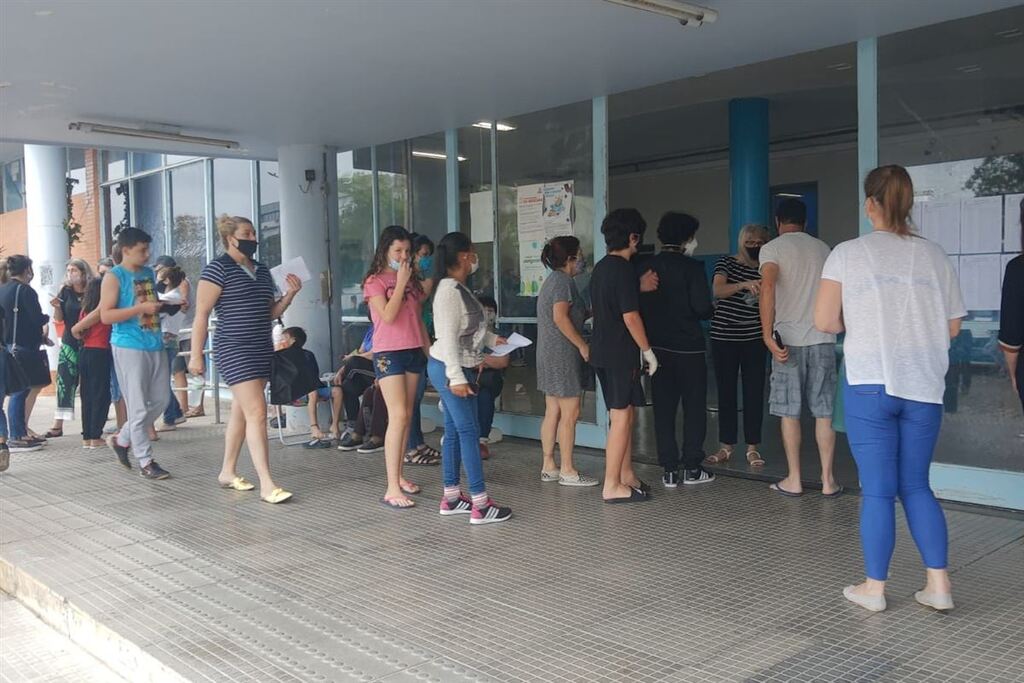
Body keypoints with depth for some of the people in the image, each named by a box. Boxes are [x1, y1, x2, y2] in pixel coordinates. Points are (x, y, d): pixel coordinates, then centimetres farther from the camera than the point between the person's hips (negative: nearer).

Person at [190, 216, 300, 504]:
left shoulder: (262, 271, 14)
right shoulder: (218, 268, -8)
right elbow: (201, 314, -10)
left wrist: (290, 294, 2)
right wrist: (196, 355, -13)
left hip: (262, 349, 8)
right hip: (234, 349, -7)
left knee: (241, 412, 14)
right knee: (257, 412, -14)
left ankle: (227, 472, 26)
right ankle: (267, 485, -14)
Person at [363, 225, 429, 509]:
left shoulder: (413, 281, 15)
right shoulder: (375, 281, -3)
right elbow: (388, 316, -17)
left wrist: (430, 353, 15)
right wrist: (400, 282, -13)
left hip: (413, 352, 7)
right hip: (388, 354, -6)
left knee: (407, 416, 8)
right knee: (398, 416, -14)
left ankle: (399, 476, 17)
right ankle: (392, 489, -14)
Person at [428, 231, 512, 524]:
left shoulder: (458, 288, 12)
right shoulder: (449, 290, -18)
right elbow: (448, 336, -23)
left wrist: (493, 339, 24)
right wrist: (456, 377, -25)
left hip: (457, 369, 10)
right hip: (450, 369, -10)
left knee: (454, 431, 12)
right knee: (469, 431, -8)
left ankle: (451, 497, 20)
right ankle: (480, 504, -5)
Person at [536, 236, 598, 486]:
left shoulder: (552, 280, 18)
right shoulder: (564, 280, -13)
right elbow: (560, 317, -22)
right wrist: (582, 344, -17)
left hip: (549, 355, 10)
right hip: (563, 355, -10)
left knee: (552, 413, 11)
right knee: (570, 413, -5)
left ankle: (548, 466, 16)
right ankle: (567, 471, 1)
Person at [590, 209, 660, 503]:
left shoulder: (600, 267, 13)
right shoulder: (624, 269, -15)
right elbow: (630, 316, -18)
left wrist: (639, 288, 20)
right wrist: (648, 351, -10)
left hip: (602, 352, 10)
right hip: (620, 354, -9)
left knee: (626, 414, 16)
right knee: (622, 417, -5)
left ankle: (626, 475, 23)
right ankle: (612, 486, -1)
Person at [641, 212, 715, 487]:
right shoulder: (692, 267, -10)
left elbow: (638, 307, 5)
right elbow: (702, 308, -16)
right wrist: (710, 310, 6)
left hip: (658, 348, 4)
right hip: (688, 348, -4)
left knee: (663, 409, 7)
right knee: (694, 408, 7)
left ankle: (669, 471, 8)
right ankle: (692, 469, 10)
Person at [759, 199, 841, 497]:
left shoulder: (772, 248, -3)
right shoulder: (822, 248, 12)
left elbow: (768, 287, -19)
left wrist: (768, 336, -22)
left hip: (789, 339, -3)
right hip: (823, 339, 3)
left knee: (789, 412, 6)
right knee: (823, 412, 7)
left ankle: (794, 480, 11)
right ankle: (827, 480, 10)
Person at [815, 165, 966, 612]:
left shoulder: (848, 254, -4)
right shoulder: (935, 256, 4)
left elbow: (825, 321, -7)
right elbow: (951, 328, 7)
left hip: (869, 383, -3)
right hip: (923, 387, 3)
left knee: (877, 490, 5)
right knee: (916, 485, 15)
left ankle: (874, 588, 13)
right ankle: (939, 585, 14)